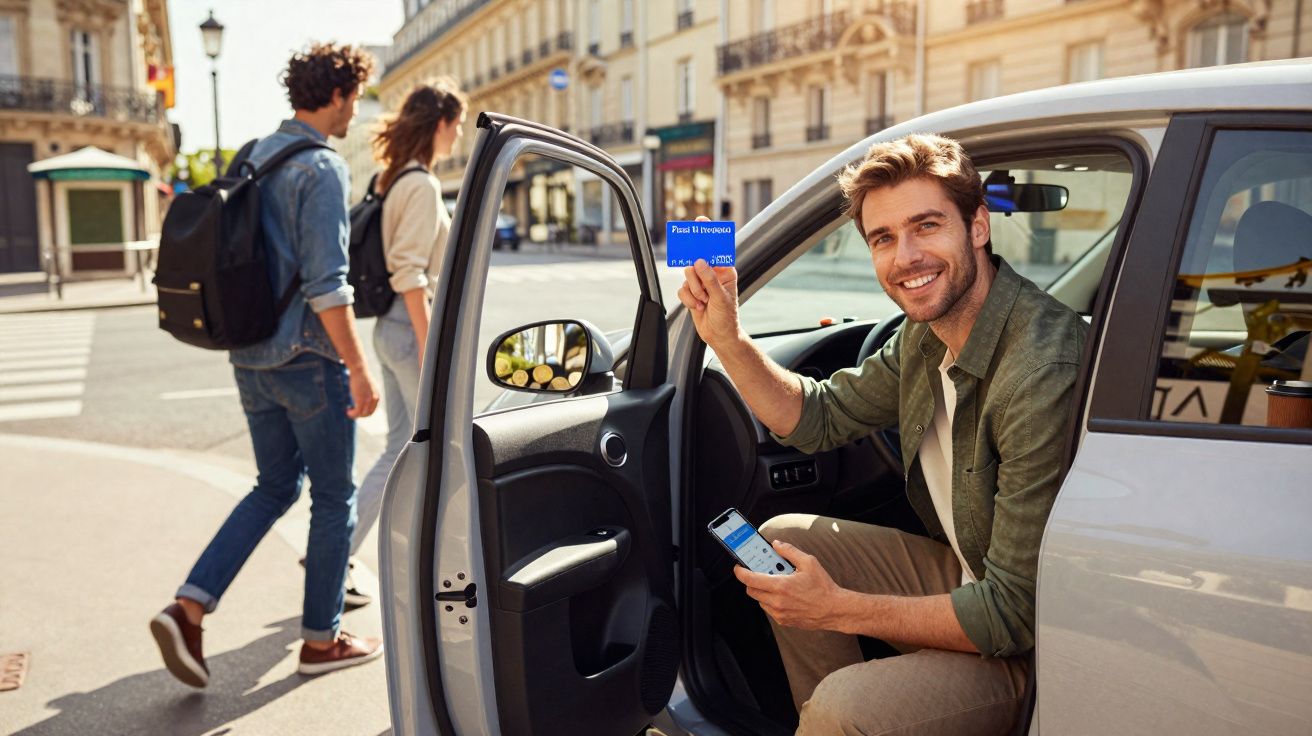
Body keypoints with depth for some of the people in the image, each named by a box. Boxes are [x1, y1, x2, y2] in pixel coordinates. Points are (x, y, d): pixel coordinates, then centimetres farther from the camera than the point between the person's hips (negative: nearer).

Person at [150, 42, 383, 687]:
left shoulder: (254, 158, 13)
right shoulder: (321, 167, -15)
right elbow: (325, 284, -22)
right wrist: (359, 368, -18)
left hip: (251, 357, 8)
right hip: (307, 357, -8)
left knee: (275, 487, 18)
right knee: (334, 495, 7)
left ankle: (188, 608, 8)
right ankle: (321, 639, 18)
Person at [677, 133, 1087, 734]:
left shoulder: (1043, 374, -30)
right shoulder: (929, 334, -2)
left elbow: (1019, 612, -27)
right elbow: (818, 418, 11)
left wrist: (838, 610, -24)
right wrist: (726, 338, -3)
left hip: (1037, 647, -8)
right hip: (962, 574, 8)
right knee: (784, 537, 8)